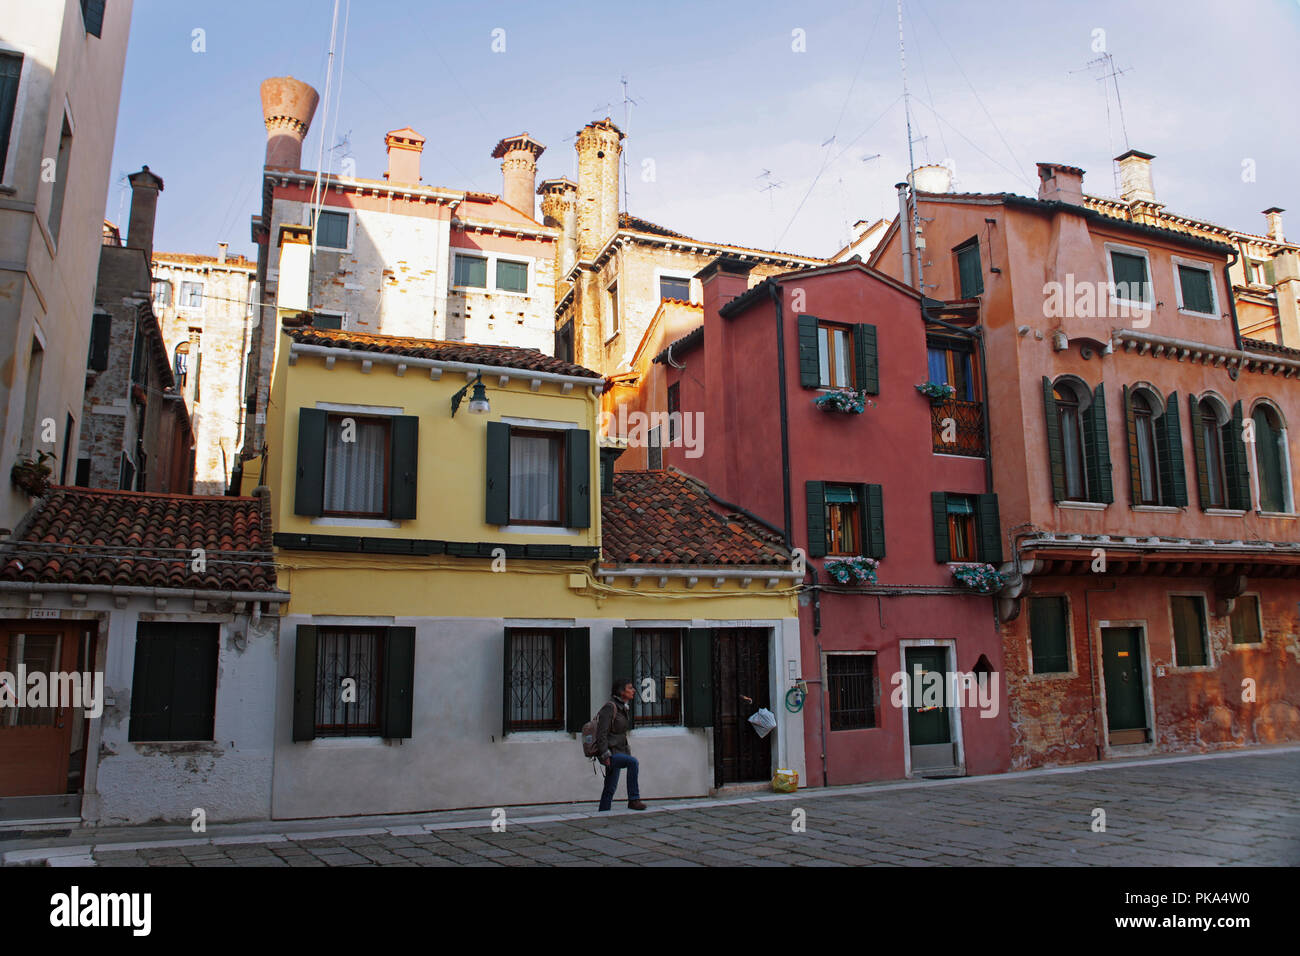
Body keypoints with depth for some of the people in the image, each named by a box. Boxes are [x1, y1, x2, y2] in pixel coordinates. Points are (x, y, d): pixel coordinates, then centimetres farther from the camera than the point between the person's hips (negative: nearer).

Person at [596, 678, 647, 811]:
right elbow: (601, 733, -21)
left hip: (618, 752, 10)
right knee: (633, 762, -30)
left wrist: (628, 750, 18)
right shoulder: (610, 706, -17)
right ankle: (633, 800, -23)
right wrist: (605, 755, -23)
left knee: (610, 789, 13)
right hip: (609, 753, -10)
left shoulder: (623, 707, 11)